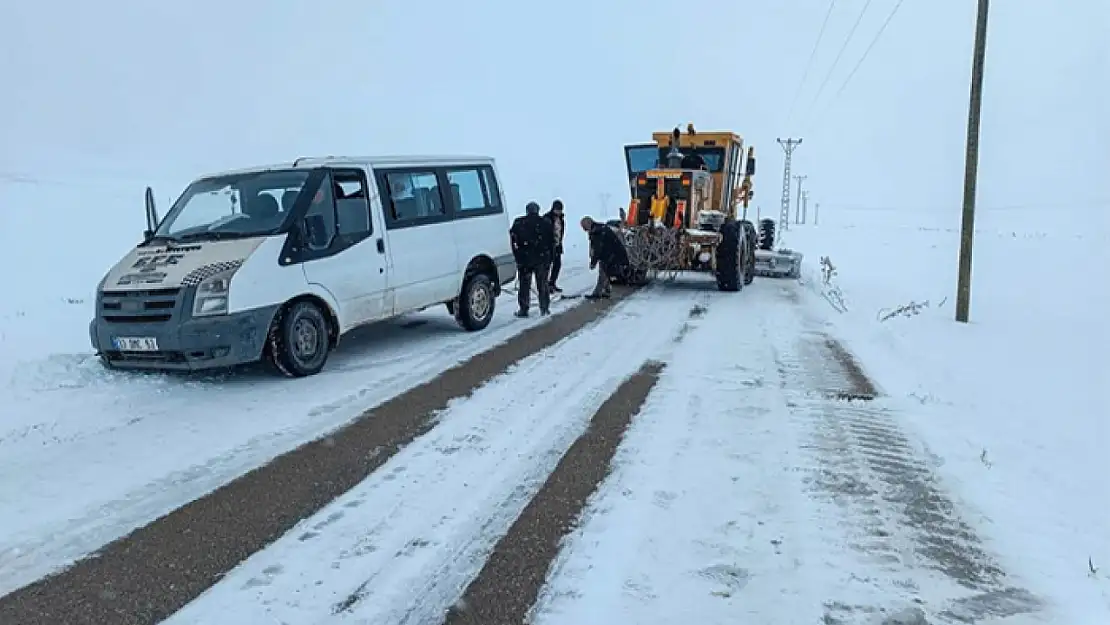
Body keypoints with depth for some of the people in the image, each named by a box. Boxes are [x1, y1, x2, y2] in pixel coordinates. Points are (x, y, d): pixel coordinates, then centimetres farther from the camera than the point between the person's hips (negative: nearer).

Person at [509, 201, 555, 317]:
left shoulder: (518, 223, -1)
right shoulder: (545, 223, 4)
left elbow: (512, 239, -3)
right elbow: (552, 242, 6)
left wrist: (516, 255, 3)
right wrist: (550, 258, 11)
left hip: (524, 259, -2)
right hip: (542, 258, 2)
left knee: (524, 285, 4)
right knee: (543, 285, 12)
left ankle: (523, 310, 3)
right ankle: (545, 308, 15)